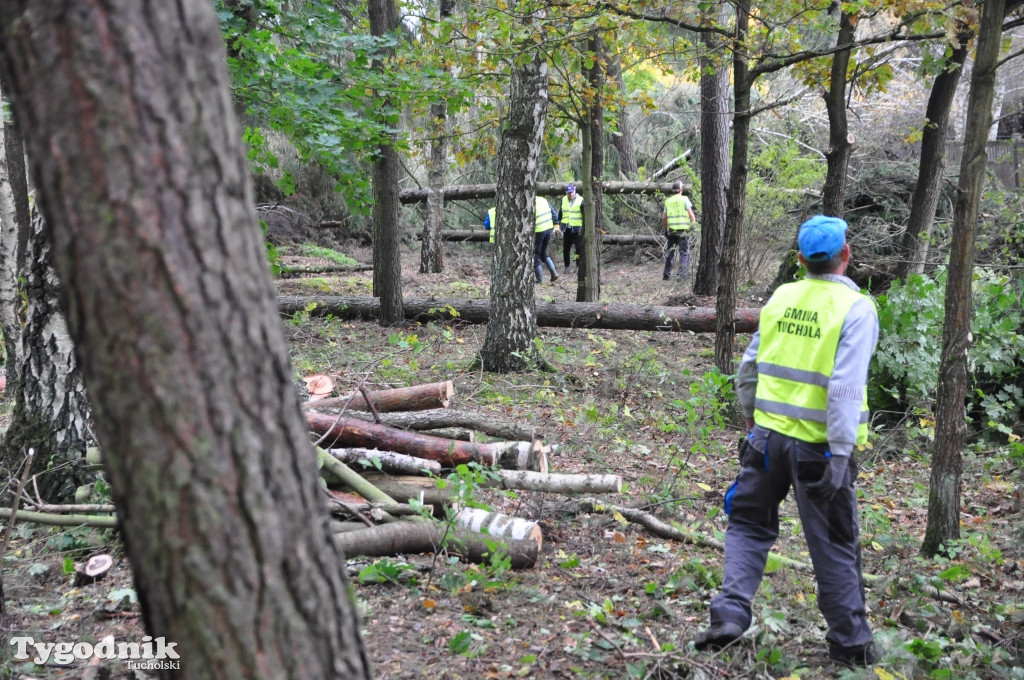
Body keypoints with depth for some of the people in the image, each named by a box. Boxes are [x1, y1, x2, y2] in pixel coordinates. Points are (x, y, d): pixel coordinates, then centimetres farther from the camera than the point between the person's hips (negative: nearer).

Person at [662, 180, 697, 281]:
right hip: (683, 229, -4)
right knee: (684, 253, 2)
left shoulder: (668, 201, 10)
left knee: (670, 252, 13)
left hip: (671, 230, 4)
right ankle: (682, 274, -6)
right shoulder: (684, 199, -2)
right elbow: (691, 214, -10)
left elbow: (664, 218, 11)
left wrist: (666, 229, 21)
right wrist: (694, 224, -5)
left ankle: (666, 274, 13)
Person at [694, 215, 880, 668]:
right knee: (834, 545, 10)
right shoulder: (856, 309, -11)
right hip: (818, 445, -3)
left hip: (768, 433, 4)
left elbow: (749, 366, 10)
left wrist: (750, 414, 24)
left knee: (749, 525, 18)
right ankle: (850, 643, 24)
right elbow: (846, 389, -19)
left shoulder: (781, 297, 4)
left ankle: (730, 614, 7)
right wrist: (840, 454, -18)